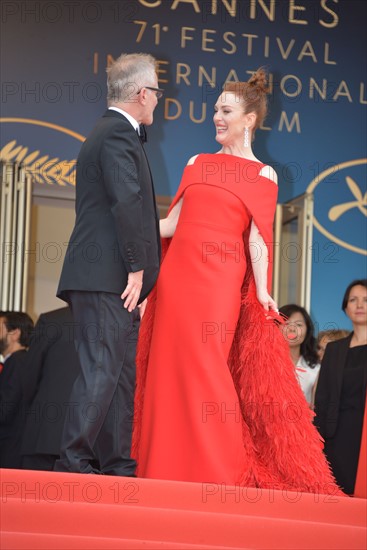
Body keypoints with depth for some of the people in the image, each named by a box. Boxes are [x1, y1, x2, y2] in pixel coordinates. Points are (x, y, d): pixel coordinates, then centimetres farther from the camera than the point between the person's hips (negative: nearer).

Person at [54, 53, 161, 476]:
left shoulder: (106, 132, 25)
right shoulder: (119, 134, -9)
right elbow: (128, 203, -19)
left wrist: (136, 269, 21)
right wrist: (136, 268, -17)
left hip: (109, 281, 10)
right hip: (107, 278, -10)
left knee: (121, 373, 9)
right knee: (101, 371, -10)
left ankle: (118, 465, 11)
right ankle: (73, 463, -9)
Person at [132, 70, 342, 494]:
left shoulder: (262, 175, 6)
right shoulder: (198, 164, 18)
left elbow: (256, 237, -3)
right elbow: (172, 223, 15)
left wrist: (262, 292, -13)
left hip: (218, 279, -5)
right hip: (177, 273, 5)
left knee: (204, 367, -11)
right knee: (170, 367, 2)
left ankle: (223, 471, -2)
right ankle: (168, 469, 9)